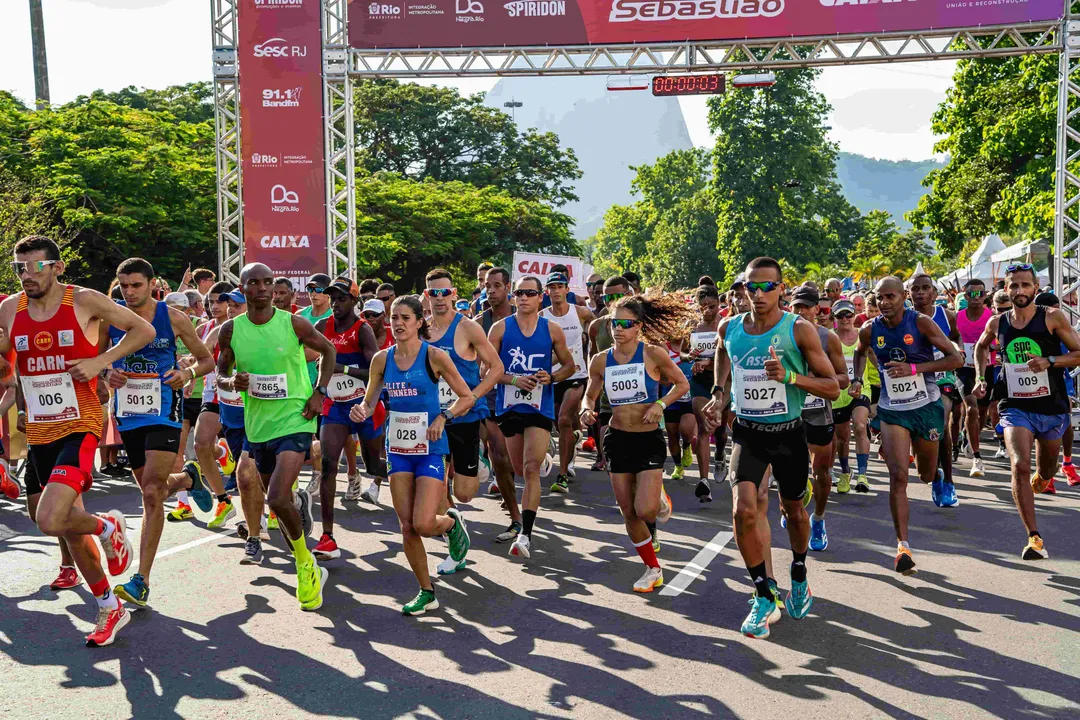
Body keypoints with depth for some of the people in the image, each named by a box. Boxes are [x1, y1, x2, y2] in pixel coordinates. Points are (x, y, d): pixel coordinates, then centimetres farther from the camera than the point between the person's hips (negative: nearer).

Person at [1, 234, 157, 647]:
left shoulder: (85, 301, -8)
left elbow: (144, 330, -1)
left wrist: (100, 362, -12)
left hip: (79, 427, -5)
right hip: (38, 433, 6)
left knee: (50, 521, -23)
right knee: (70, 526, 13)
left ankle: (107, 527, 10)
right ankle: (109, 608, 29)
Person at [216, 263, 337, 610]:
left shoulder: (293, 323, -8)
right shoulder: (231, 330, -1)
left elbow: (328, 350, 7)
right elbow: (220, 373, 9)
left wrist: (319, 392, -4)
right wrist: (233, 381, -15)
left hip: (295, 417, -4)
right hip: (258, 424, 4)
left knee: (278, 499, -19)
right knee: (278, 498, 15)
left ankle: (305, 564, 4)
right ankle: (300, 501, 53)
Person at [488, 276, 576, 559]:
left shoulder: (552, 330, 3)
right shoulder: (500, 328, 1)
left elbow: (569, 365, 12)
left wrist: (552, 378, -8)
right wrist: (513, 380, -14)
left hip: (540, 408, -1)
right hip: (508, 406, 2)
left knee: (531, 468, -13)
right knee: (519, 469, 11)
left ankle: (526, 535, -16)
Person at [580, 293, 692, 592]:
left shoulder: (653, 354, -10)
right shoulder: (600, 361, -1)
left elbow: (682, 384, 0)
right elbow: (590, 396, 11)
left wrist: (661, 403, -16)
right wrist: (587, 410, -11)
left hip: (649, 439, -4)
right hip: (617, 440, 4)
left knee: (645, 510, -15)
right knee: (628, 511, 7)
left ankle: (660, 499, 24)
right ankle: (653, 569, 25)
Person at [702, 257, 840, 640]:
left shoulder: (799, 330, -13)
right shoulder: (728, 328, -3)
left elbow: (833, 387, -11)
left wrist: (790, 376, -26)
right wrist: (718, 394, 6)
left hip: (788, 433, -1)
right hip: (747, 433, 1)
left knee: (794, 511, 17)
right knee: (744, 511, -18)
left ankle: (799, 576, 47)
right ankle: (764, 597, 0)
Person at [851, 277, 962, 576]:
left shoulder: (921, 323, -13)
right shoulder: (870, 330, -4)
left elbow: (955, 359, -14)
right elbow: (860, 353, 20)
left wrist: (914, 368, -23)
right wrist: (858, 379, 2)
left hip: (927, 407, 0)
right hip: (892, 410, 1)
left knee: (927, 475, 15)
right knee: (898, 476, -15)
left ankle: (918, 457, 54)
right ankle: (902, 544, -11)